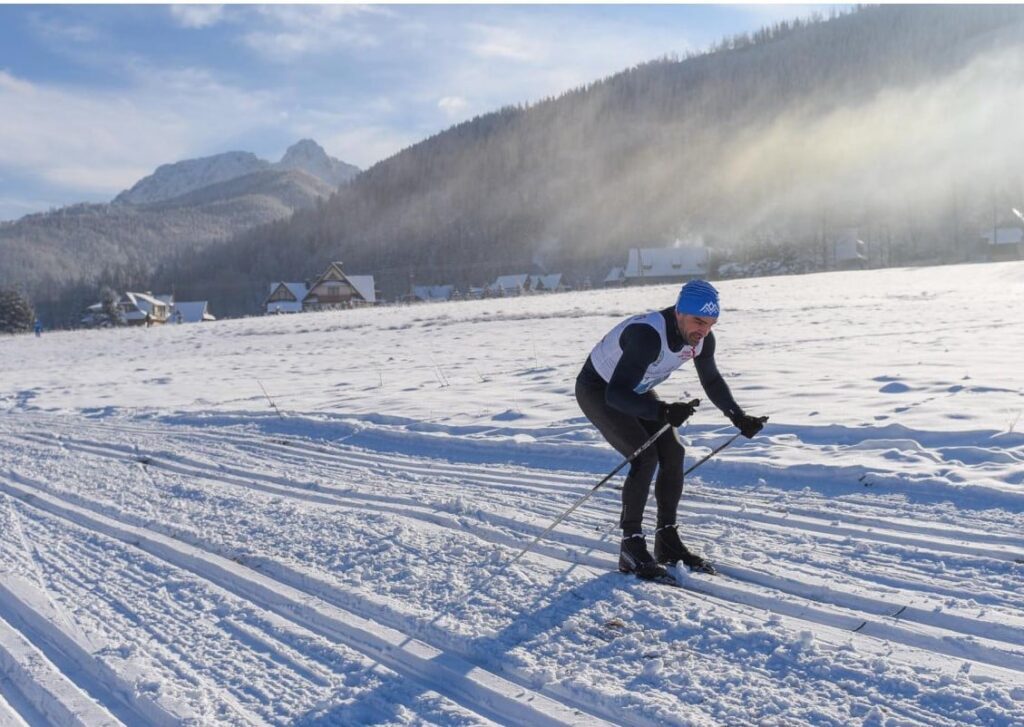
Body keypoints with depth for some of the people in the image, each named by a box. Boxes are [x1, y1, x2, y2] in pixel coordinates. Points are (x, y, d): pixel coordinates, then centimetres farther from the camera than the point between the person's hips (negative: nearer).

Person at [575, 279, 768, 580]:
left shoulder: (701, 337, -15)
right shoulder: (648, 335, -40)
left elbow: (712, 381, 4)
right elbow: (615, 395, -46)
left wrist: (739, 417, -5)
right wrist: (663, 412, -58)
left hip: (635, 389, 8)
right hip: (598, 390, -7)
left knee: (672, 453, -5)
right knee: (645, 457, -21)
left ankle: (667, 541, 7)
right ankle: (631, 549, -11)